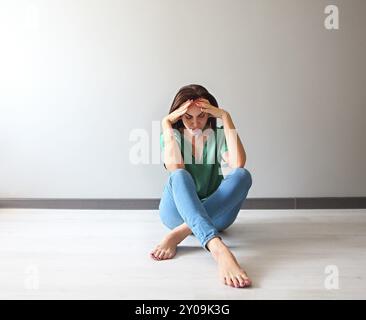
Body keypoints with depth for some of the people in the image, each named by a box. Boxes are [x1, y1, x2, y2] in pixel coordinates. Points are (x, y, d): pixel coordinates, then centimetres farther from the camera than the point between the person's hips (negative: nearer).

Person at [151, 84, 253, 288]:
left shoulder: (219, 135, 2)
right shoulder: (171, 136, 2)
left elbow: (238, 163, -20)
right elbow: (175, 169, -20)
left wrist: (226, 117, -17)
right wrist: (166, 124, -17)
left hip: (215, 214, 1)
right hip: (177, 212, -1)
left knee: (243, 175, -27)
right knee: (179, 177, -33)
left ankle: (179, 233, -35)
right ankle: (219, 249, -56)